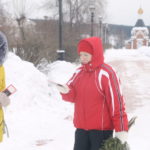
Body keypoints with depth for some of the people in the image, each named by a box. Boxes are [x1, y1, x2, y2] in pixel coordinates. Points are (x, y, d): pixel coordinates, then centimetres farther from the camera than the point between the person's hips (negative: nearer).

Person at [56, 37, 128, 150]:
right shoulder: (79, 72, 7)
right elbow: (73, 96, 6)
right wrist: (66, 91, -18)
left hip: (101, 129, -7)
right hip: (81, 128, 7)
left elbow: (116, 102, -14)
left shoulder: (106, 74, -14)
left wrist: (121, 129, -15)